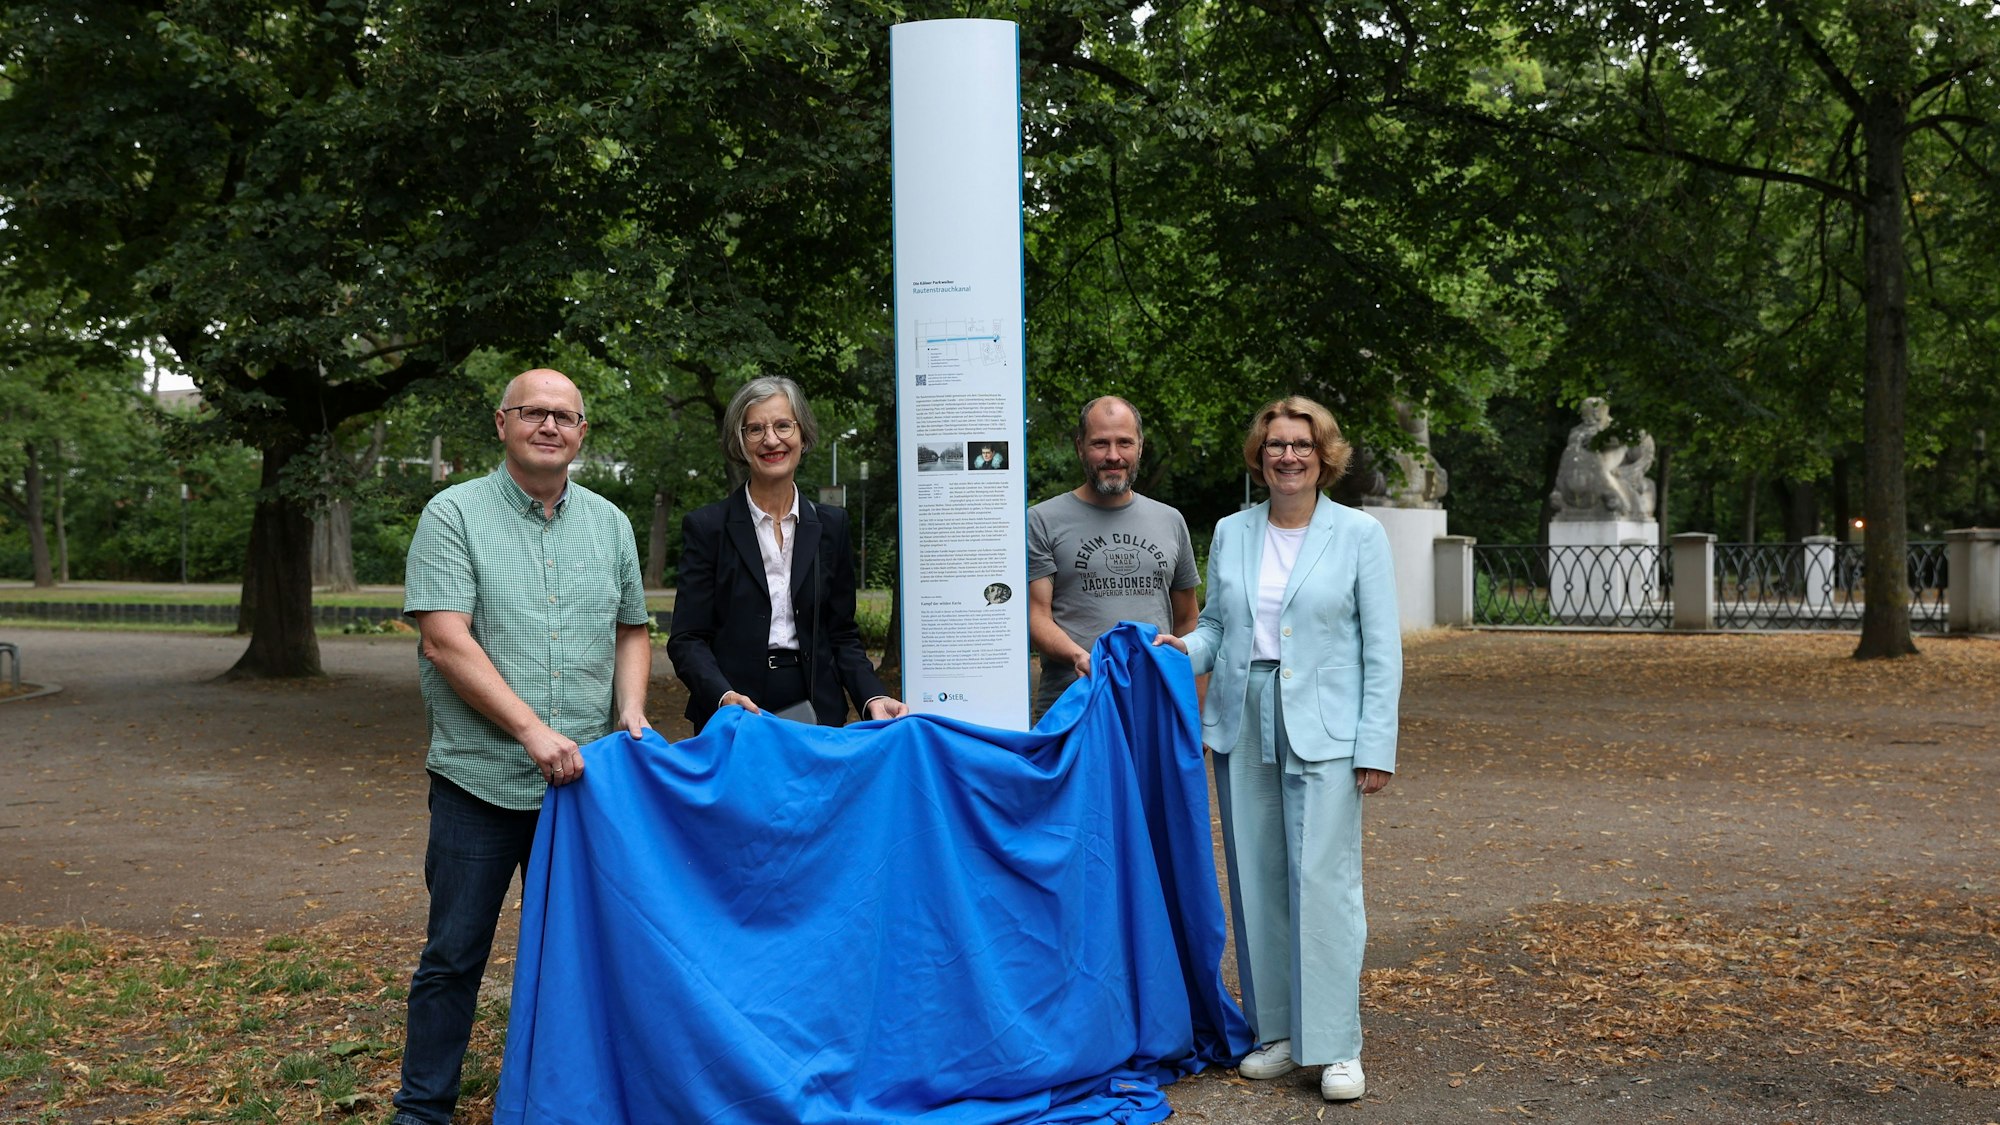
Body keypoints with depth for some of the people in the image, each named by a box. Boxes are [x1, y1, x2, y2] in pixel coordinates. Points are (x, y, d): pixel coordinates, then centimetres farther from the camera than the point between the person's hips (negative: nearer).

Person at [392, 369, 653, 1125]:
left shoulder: (610, 525, 11)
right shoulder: (455, 515, -3)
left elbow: (631, 631, 18)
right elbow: (446, 642, -13)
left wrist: (630, 710, -2)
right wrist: (532, 731, -19)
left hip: (583, 781, 4)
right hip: (480, 781, -4)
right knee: (455, 955, 3)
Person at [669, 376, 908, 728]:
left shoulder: (831, 525, 7)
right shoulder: (707, 526, -1)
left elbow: (842, 634, 9)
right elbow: (687, 639, -5)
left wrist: (873, 696, -8)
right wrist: (723, 696, -23)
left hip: (816, 714, 2)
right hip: (731, 725, -2)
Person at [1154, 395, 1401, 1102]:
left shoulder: (1360, 535, -1)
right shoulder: (1230, 534, 9)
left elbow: (1382, 648, -2)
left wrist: (1377, 747, -8)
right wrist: (1186, 647, -7)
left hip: (1323, 731, -4)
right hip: (1243, 726, 4)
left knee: (1322, 880, -8)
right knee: (1257, 881, 7)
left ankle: (1336, 1047, 0)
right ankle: (1277, 1031, 19)